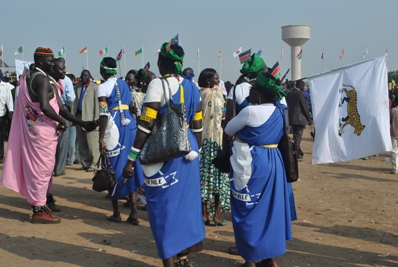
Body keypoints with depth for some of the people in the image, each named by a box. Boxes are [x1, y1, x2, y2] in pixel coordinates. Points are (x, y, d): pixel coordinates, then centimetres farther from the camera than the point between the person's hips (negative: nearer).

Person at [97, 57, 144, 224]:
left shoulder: (103, 87, -5)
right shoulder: (124, 84, 16)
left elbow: (104, 115, -14)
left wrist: (101, 138, -15)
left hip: (113, 129, -6)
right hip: (129, 126, 6)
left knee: (114, 169, 2)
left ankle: (116, 213, 8)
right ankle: (133, 211, 6)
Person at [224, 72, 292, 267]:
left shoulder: (250, 111, -17)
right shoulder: (279, 112, 5)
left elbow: (228, 130, -4)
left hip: (250, 163, -7)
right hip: (272, 161, 8)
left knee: (248, 210, 4)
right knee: (270, 208, 14)